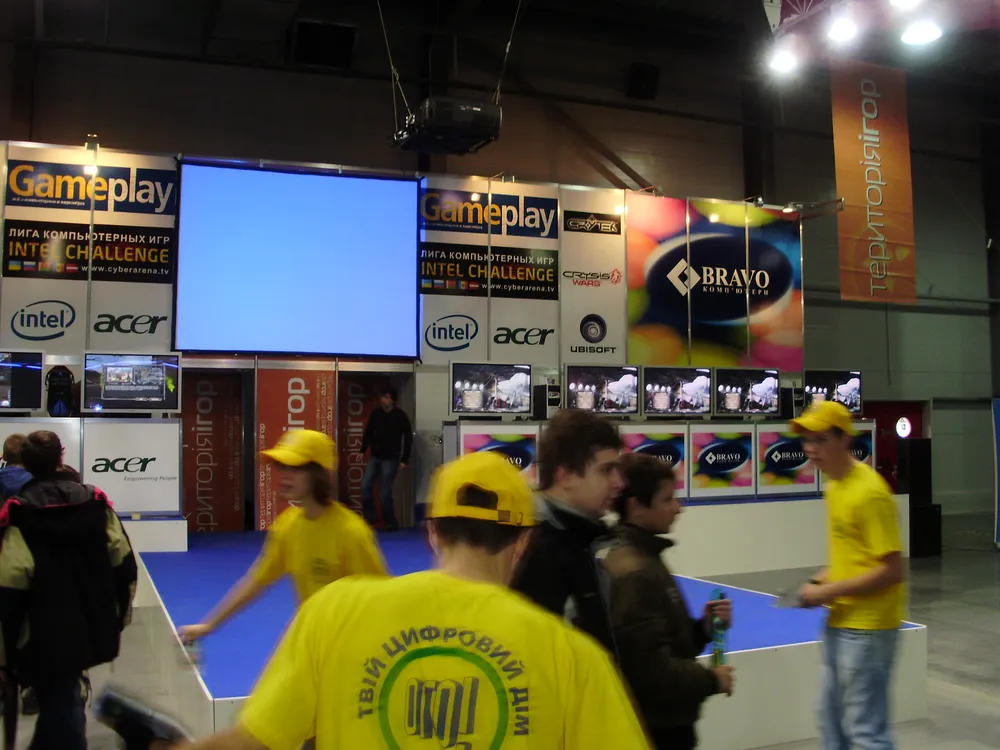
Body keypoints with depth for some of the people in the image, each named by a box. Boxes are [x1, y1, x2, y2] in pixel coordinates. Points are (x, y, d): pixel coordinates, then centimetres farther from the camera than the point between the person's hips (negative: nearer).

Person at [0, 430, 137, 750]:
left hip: (47, 638, -4)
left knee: (60, 707, 7)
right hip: (92, 631, 4)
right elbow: (124, 565, 2)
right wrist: (117, 616, 15)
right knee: (61, 700, 26)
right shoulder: (95, 502, -2)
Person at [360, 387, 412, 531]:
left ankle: (391, 523, 10)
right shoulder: (376, 413, 2)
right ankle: (370, 516, 10)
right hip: (375, 457, 4)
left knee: (384, 492, -5)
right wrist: (363, 450, 6)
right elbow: (368, 432, 12)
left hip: (390, 459, -4)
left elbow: (408, 438, -4)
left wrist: (404, 459, -8)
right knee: (365, 486, -7)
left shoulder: (400, 415, -7)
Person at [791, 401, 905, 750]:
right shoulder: (833, 485, 7)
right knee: (830, 719, 20)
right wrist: (824, 580, 5)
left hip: (867, 627, -9)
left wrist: (831, 591, -18)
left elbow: (892, 570, -21)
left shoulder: (869, 492, -21)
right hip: (839, 622, 9)